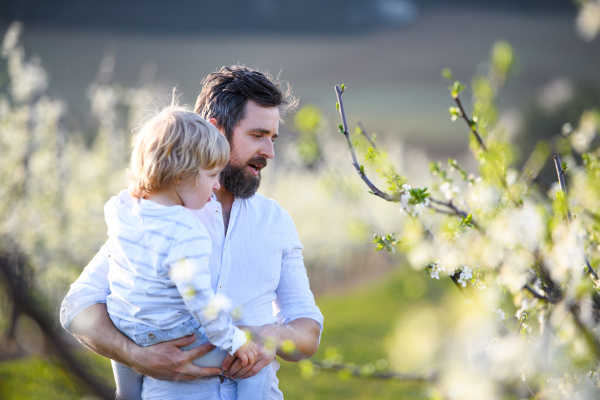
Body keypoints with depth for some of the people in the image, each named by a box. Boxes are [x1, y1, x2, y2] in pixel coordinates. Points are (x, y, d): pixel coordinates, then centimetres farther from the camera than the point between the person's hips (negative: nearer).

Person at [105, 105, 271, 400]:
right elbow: (200, 300, -27)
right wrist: (233, 341, -14)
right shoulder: (187, 235, -30)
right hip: (177, 341, -7)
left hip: (124, 333, 7)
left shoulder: (120, 207, -8)